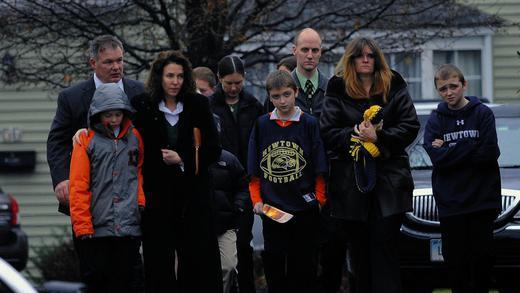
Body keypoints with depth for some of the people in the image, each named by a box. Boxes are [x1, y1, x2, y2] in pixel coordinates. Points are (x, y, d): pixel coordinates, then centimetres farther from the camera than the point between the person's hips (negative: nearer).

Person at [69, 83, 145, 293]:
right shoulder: (87, 141, 0)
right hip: (97, 227, -2)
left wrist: (141, 201, 5)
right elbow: (78, 186, -2)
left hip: (129, 226, 2)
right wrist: (82, 226, -8)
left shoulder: (134, 138, 11)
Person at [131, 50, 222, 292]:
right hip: (157, 194, 0)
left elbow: (213, 150, 3)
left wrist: (182, 159, -7)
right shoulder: (142, 106, 1)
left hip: (192, 194, 0)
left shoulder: (198, 105, 3)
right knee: (159, 262, 1)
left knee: (199, 259, -2)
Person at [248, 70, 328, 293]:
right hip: (271, 209, 2)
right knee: (274, 266, 5)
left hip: (304, 207, -2)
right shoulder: (262, 124, 5)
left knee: (304, 266, 4)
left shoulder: (309, 123, -1)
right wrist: (256, 199, -1)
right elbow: (254, 169, 7)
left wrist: (319, 199, -3)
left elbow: (320, 168, 1)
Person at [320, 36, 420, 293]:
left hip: (388, 181, -1)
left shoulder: (394, 88, 9)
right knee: (360, 250, 4)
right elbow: (327, 132, 1)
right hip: (350, 182, 1)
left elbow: (410, 127, 1)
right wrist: (355, 134, -14)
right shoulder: (337, 91, 9)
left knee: (385, 245, -9)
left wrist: (379, 137, -12)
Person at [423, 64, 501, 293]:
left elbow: (489, 153, -11)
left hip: (482, 199, -1)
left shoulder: (482, 113, 2)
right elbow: (437, 158, -7)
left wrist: (450, 150, -8)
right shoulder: (436, 120, 7)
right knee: (456, 261, 1)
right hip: (450, 203, 1)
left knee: (482, 258, 0)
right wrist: (470, 148, -11)